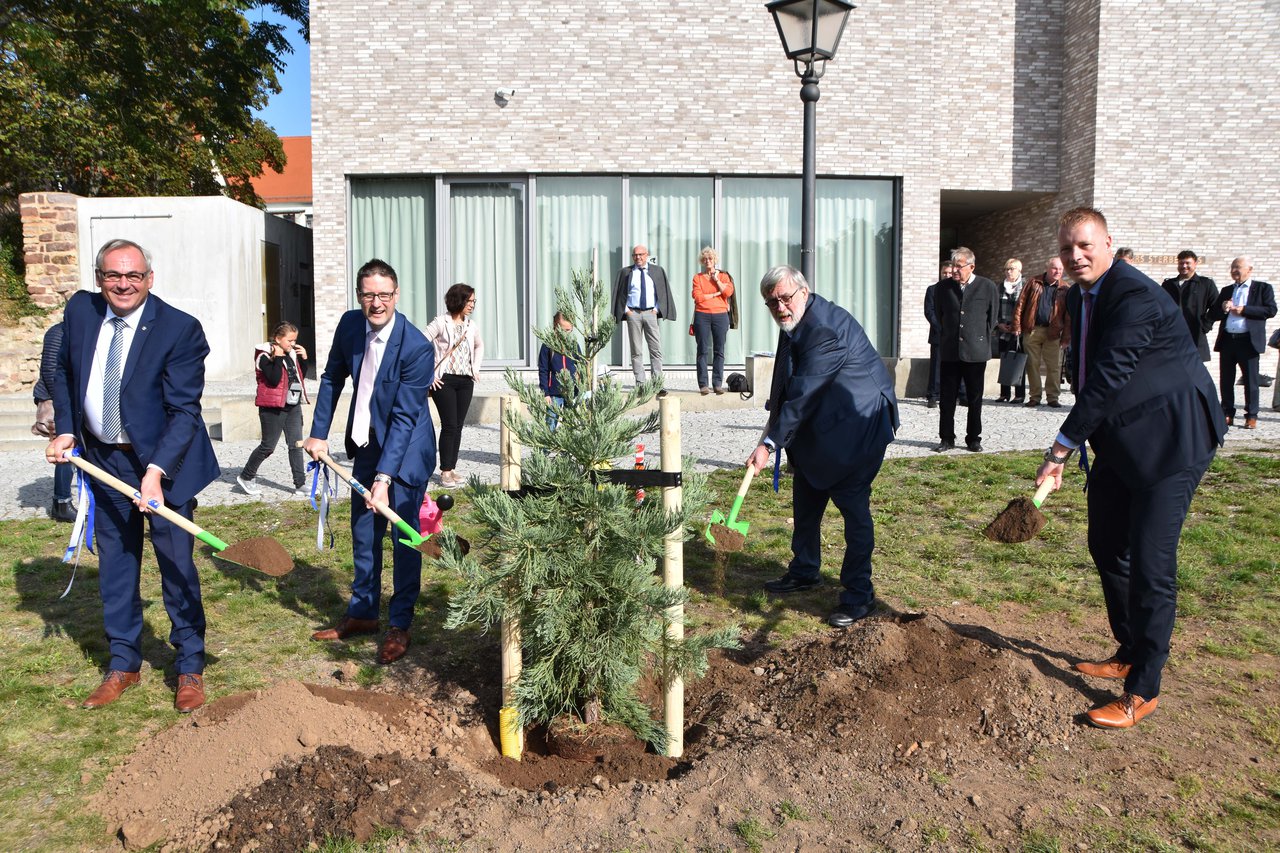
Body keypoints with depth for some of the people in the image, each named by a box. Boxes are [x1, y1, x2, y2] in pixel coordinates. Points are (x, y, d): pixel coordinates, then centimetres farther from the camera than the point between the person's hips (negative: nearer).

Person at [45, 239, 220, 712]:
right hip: (102, 460, 5)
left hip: (163, 461, -5)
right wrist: (65, 431, 1)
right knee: (114, 566, 14)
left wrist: (155, 472, -29)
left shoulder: (179, 329, -19)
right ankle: (124, 665, 30)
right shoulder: (79, 312, -3)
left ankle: (190, 668, 19)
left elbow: (184, 410, -21)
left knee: (176, 565, 3)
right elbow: (64, 374, 13)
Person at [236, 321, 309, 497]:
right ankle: (245, 477, 21)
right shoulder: (265, 356, -12)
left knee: (297, 445, 4)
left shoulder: (291, 354, 10)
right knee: (268, 446, 1)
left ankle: (300, 485, 7)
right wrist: (278, 358, -24)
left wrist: (303, 359, 3)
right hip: (273, 408, -7)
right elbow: (274, 380, -24)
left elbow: (300, 376, 16)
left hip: (293, 406, 7)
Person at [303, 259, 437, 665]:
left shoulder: (417, 348, -26)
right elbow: (332, 378, 9)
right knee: (363, 533, 15)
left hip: (405, 450, -6)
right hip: (366, 444, 6)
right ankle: (362, 612, 31)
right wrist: (319, 433, 4)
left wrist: (384, 477, -31)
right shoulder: (350, 324, -7)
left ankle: (399, 625, 15)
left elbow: (404, 417, -26)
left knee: (403, 537, 0)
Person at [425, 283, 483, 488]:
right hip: (444, 381, -6)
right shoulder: (440, 323, -7)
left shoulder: (471, 326, 11)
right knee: (449, 426, -8)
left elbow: (479, 346, 30)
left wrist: (476, 368, 18)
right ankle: (445, 472, 0)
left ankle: (452, 469, 13)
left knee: (458, 426, 6)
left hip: (466, 381, 6)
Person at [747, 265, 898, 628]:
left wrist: (770, 443, -26)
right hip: (817, 425, 10)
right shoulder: (794, 323, 5)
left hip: (857, 425, -10)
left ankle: (859, 594, 4)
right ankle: (804, 571, 34)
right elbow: (787, 387, 18)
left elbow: (803, 395, -28)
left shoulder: (825, 328, -26)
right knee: (805, 499, 17)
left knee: (853, 506, -7)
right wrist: (774, 421, 11)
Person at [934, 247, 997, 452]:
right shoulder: (943, 287, 4)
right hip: (950, 351, 2)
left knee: (975, 399, 6)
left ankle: (974, 438, 16)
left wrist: (981, 339, 9)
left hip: (976, 352, -2)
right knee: (947, 398, 3)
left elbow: (992, 316, 7)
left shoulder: (987, 287, -2)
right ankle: (947, 438, 11)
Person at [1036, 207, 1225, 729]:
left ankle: (1143, 690, 4)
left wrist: (1059, 450, -24)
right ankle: (1129, 653, 36)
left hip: (1169, 439, -10)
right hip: (1120, 441, 10)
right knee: (1106, 546, 17)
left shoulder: (1136, 298, -22)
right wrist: (1074, 444, 7)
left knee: (1150, 562, -8)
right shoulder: (1079, 298, 7)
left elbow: (1107, 379, -26)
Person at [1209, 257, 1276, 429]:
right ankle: (1228, 415, 12)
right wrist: (1222, 308, -6)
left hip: (1248, 341, -4)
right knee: (1225, 381, 5)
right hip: (1227, 340, 5)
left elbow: (1271, 310, -8)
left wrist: (1244, 310, -13)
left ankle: (1251, 417, 5)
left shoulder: (1263, 288, 5)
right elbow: (1213, 314, 15)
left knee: (1250, 380, 0)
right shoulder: (1226, 291, 19)